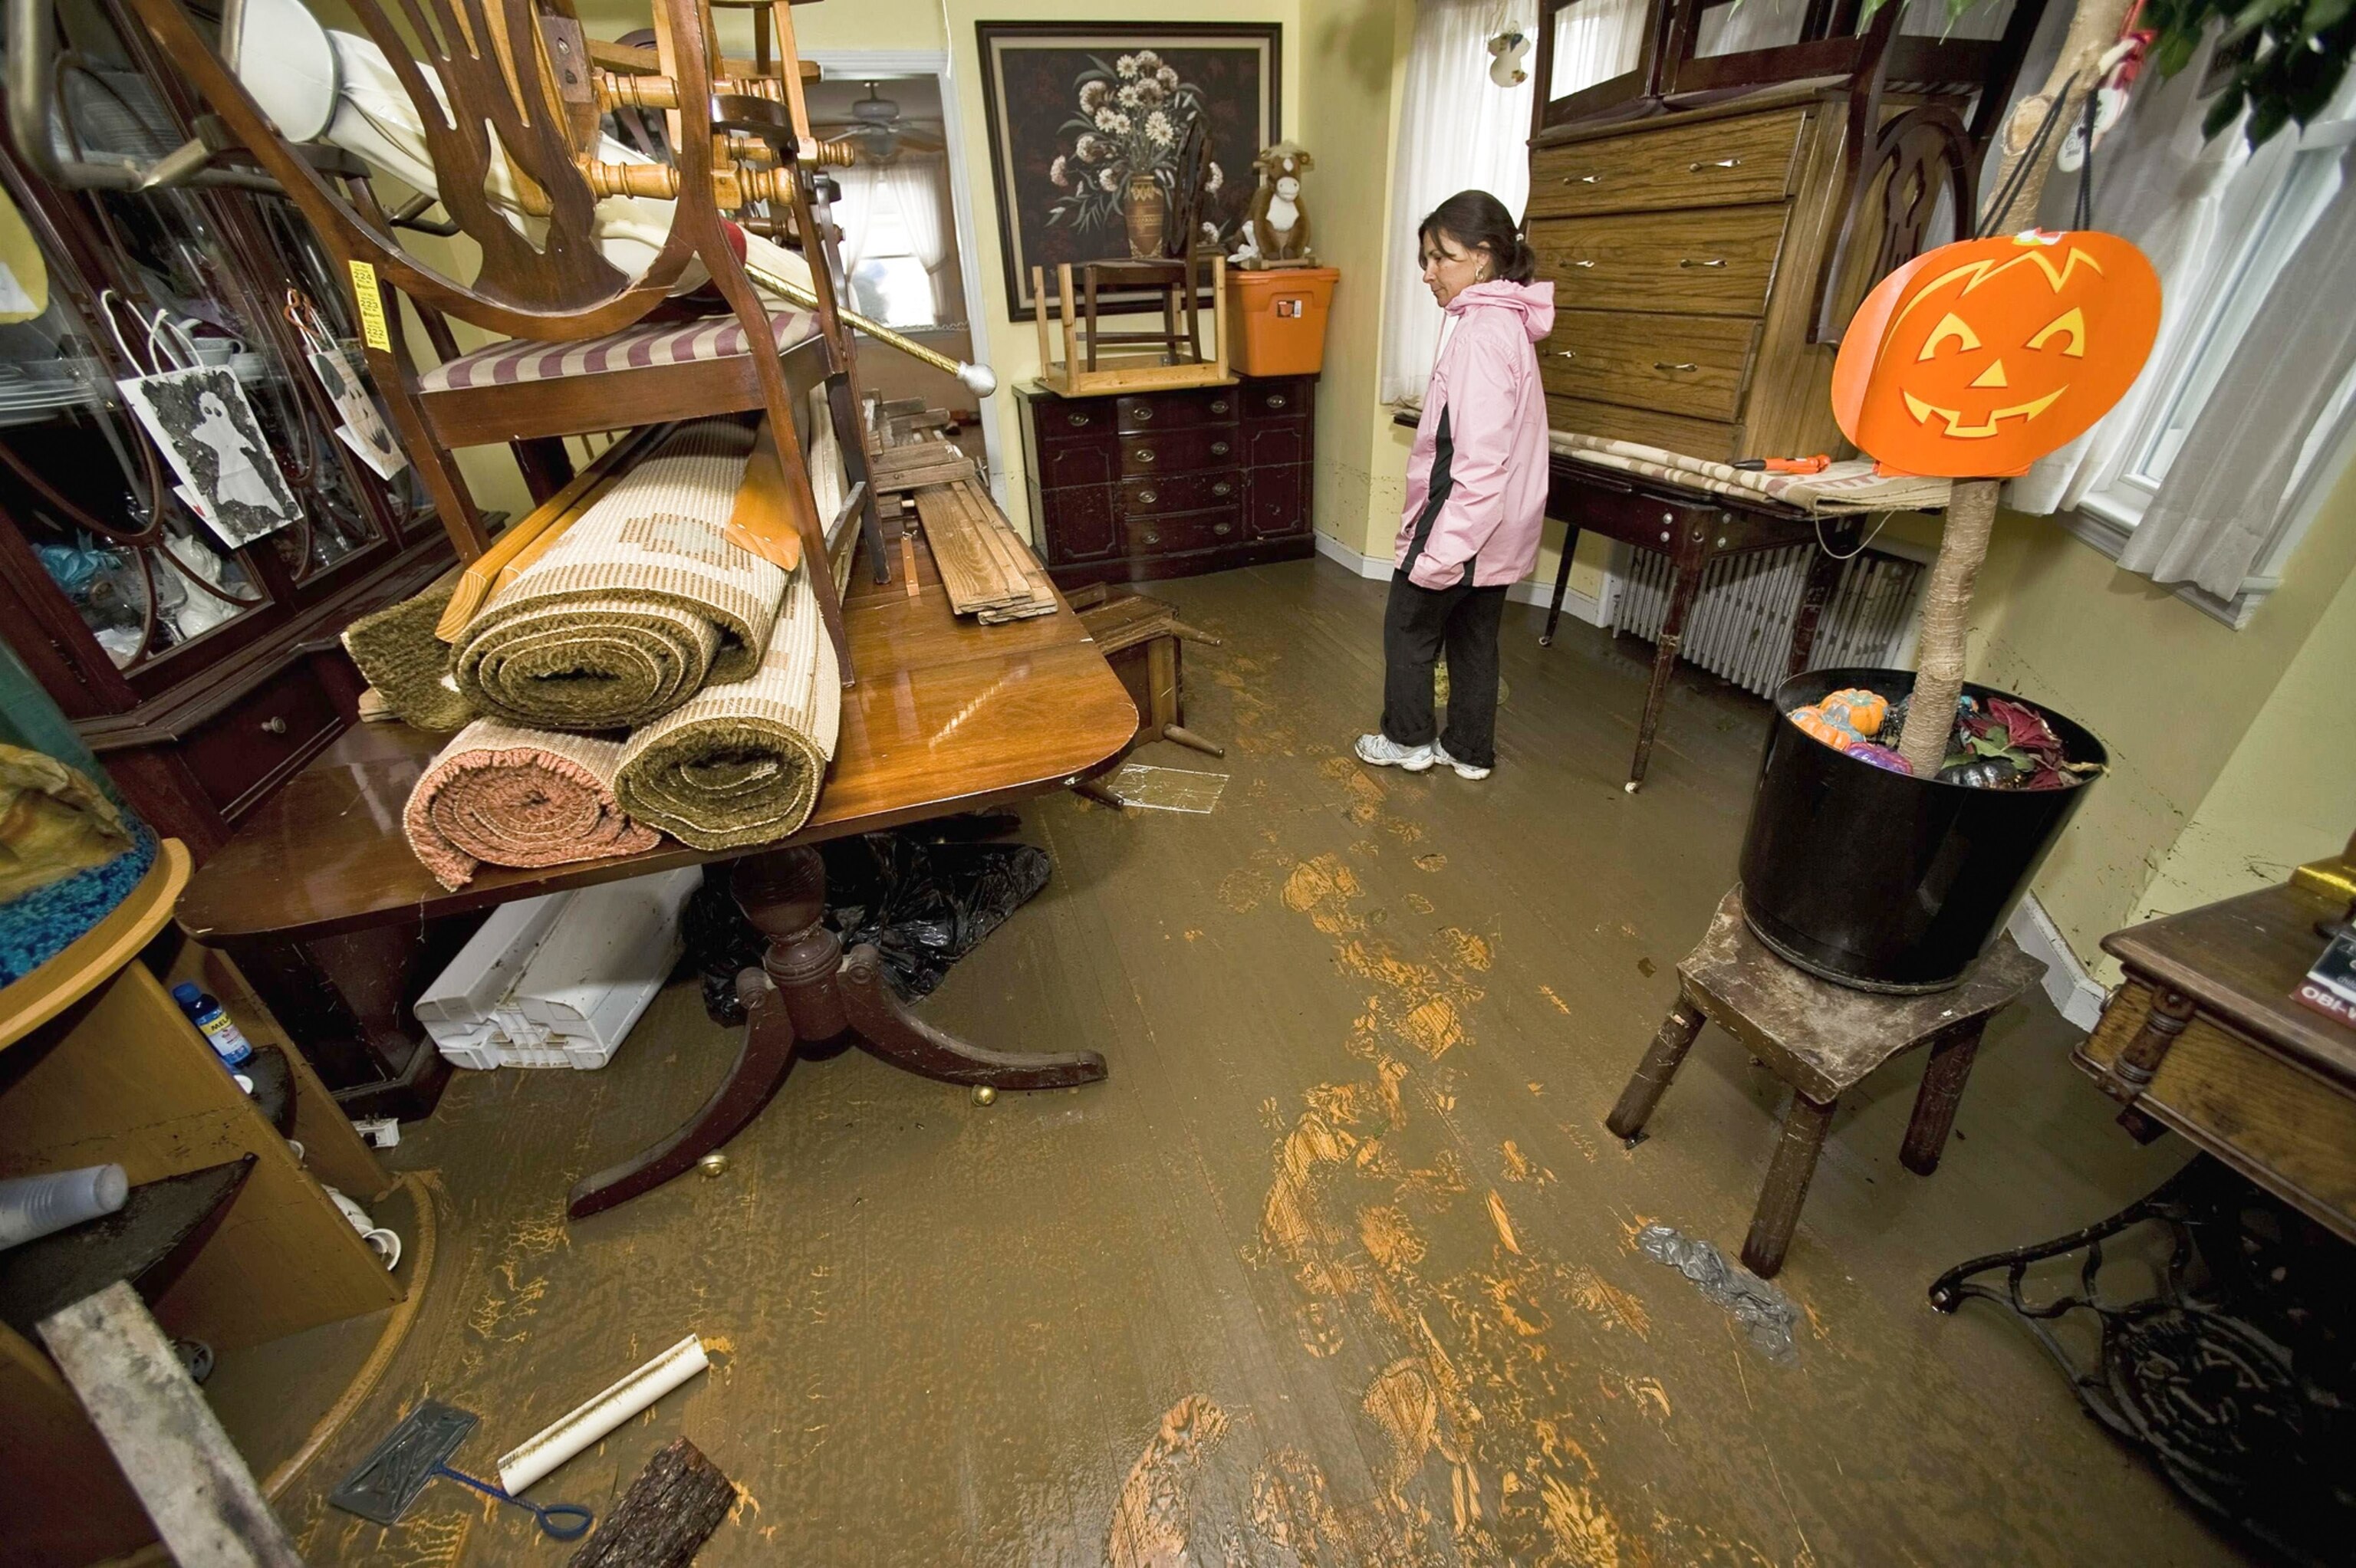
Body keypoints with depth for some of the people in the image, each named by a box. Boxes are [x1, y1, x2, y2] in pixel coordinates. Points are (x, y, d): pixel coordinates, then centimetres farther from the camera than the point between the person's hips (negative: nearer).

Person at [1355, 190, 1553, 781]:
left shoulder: (1481, 333, -19)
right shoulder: (1505, 323, 12)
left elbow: (1478, 461, -27)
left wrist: (1440, 550, -27)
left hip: (1464, 525, -9)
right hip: (1497, 528, 9)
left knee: (1409, 627, 9)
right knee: (1474, 638, 16)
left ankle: (1408, 739, 24)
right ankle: (1471, 749, 28)